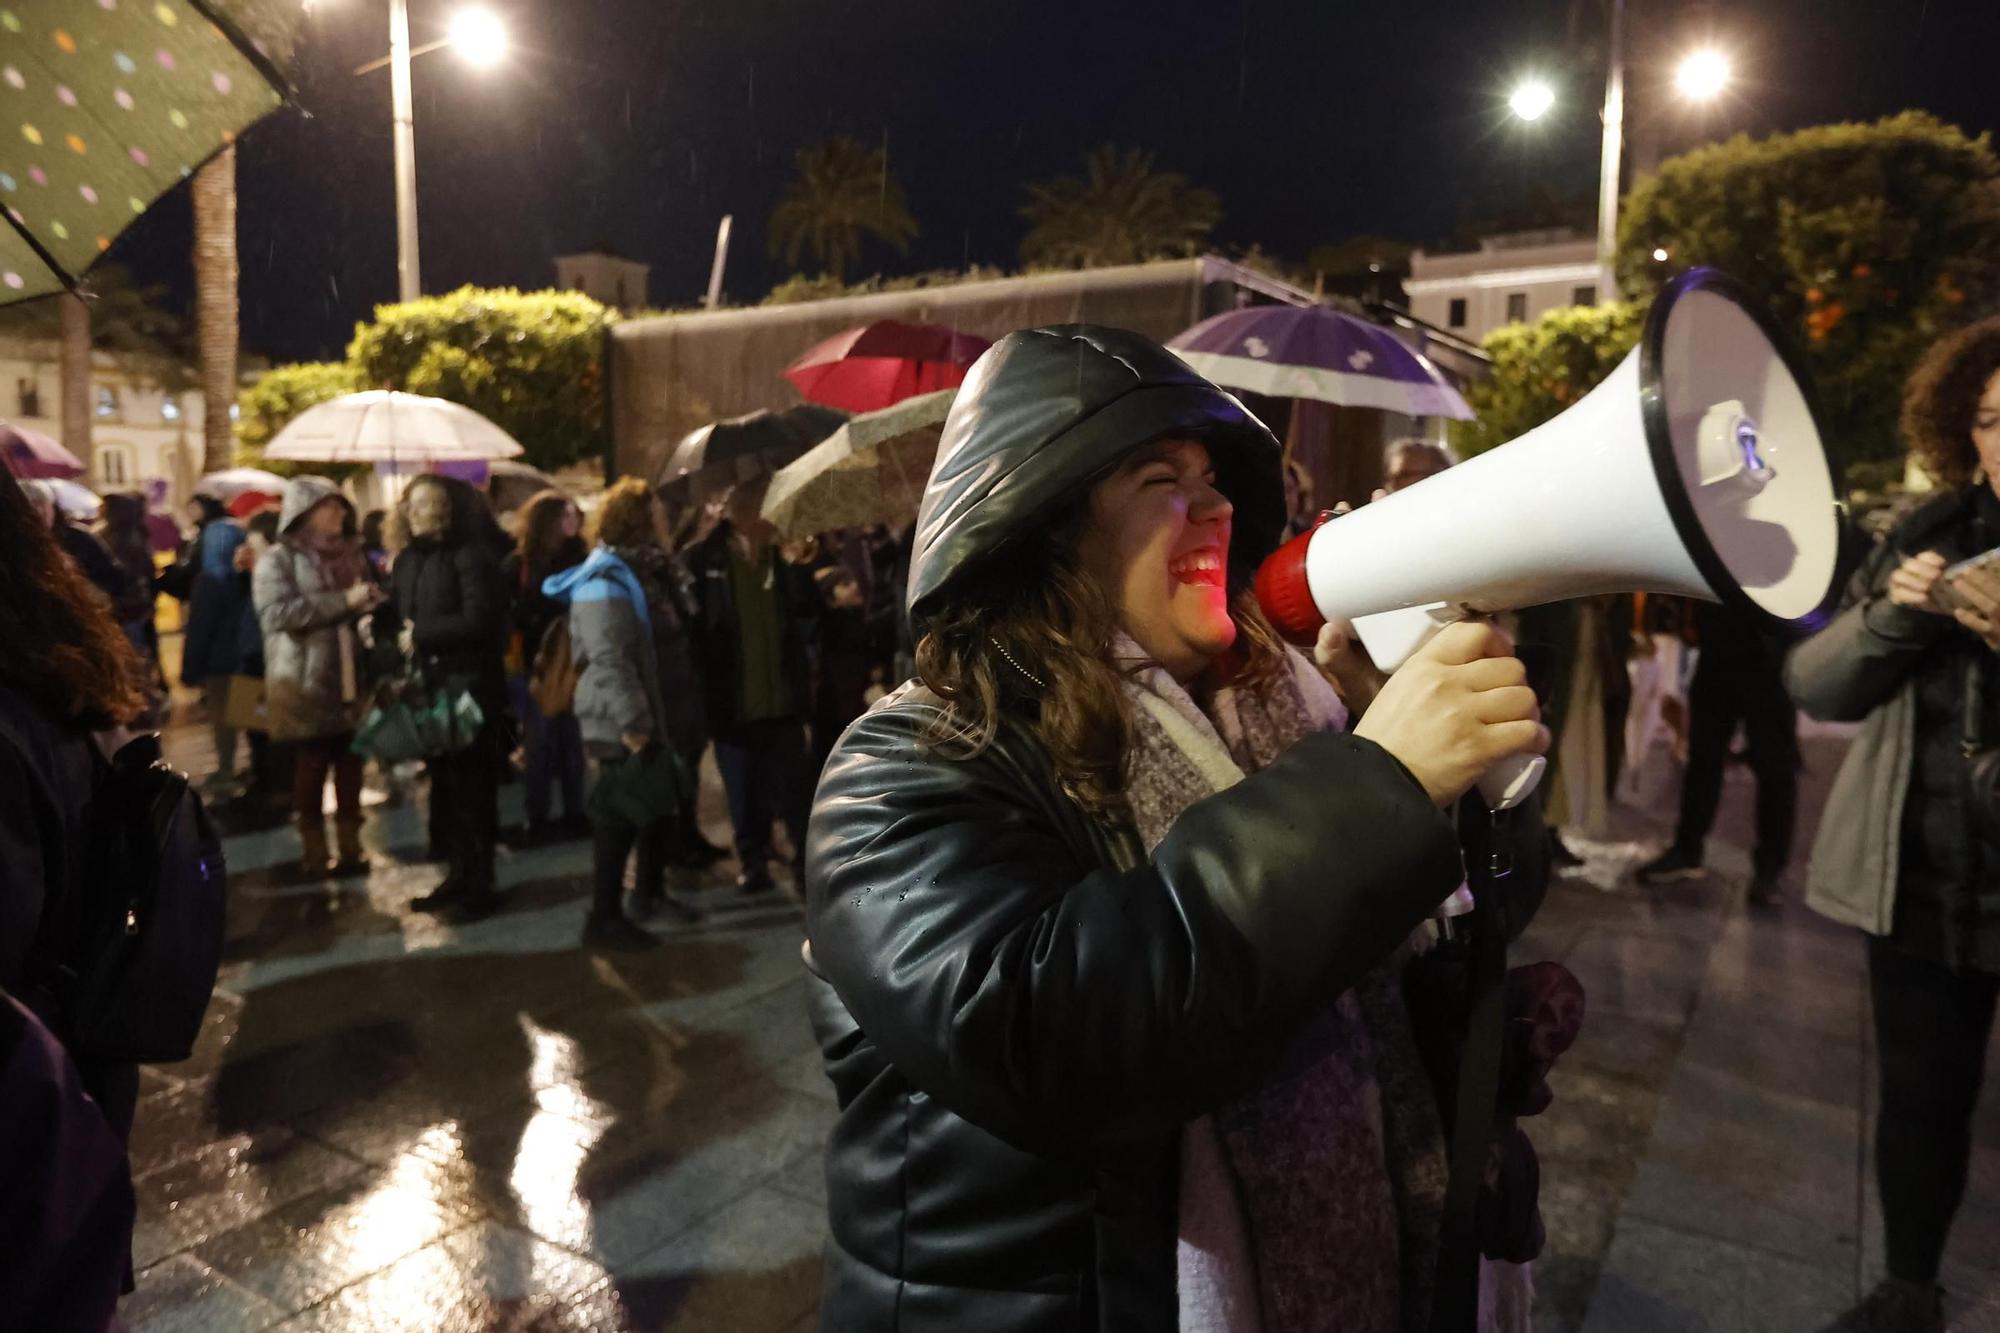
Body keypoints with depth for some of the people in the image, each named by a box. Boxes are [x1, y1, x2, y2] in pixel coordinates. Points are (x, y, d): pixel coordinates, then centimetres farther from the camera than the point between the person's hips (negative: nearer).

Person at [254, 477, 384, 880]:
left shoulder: (351, 552, 13)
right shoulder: (277, 560, -5)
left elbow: (367, 606, 24)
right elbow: (279, 613, -20)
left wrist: (374, 600, 0)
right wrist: (344, 601, -22)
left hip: (352, 681, 5)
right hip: (306, 685, -5)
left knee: (351, 769, 8)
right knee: (310, 771, 4)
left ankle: (350, 847, 18)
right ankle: (313, 853, 15)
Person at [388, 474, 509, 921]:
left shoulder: (471, 555, -11)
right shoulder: (408, 559, 13)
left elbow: (479, 620, -20)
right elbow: (398, 616, 18)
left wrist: (420, 634, -14)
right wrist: (389, 629, -3)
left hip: (469, 686, -8)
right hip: (429, 684, 8)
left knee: (471, 788, -1)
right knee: (443, 786, 13)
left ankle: (480, 885, 9)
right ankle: (458, 875, 25)